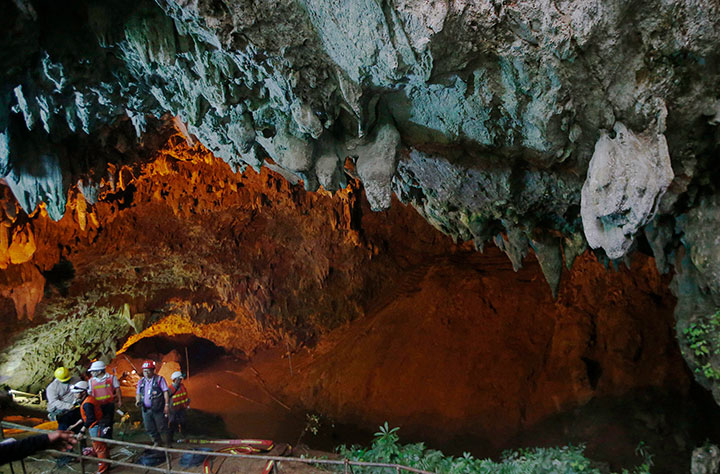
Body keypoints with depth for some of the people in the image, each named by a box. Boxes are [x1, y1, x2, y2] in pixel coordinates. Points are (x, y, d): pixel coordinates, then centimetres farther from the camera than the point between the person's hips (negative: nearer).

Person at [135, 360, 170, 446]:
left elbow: (166, 392, -6)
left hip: (158, 410, -5)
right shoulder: (141, 382, 10)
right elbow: (138, 394, 18)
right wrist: (138, 401, -4)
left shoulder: (159, 379, -4)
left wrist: (167, 405, -13)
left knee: (162, 428, -1)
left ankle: (168, 444, 10)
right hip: (146, 410, 5)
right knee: (150, 429, 12)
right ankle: (157, 443, 29)